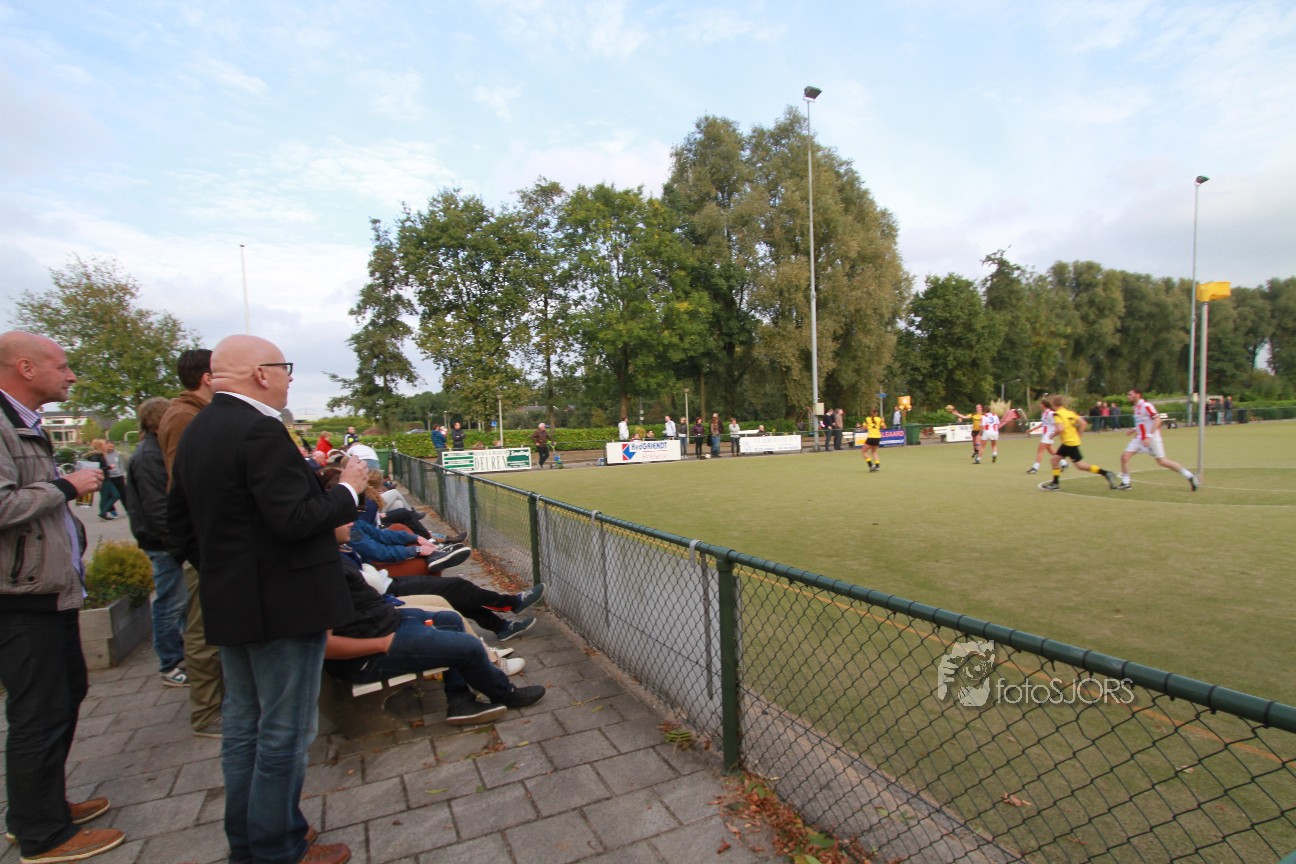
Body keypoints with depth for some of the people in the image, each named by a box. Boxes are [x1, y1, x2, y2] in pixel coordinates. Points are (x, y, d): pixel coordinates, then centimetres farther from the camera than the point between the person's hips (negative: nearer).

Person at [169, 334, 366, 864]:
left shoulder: (197, 430, 9)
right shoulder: (260, 430, -21)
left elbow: (179, 518, 16)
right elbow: (295, 521, -27)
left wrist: (217, 572, 22)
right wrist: (348, 488, -12)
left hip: (228, 603, 10)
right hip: (282, 605, -10)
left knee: (242, 727, 21)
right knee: (284, 733, 5)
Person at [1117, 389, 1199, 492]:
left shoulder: (1146, 405, -15)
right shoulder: (1136, 407, 12)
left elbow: (1157, 420, -23)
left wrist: (1149, 436, -28)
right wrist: (1135, 429, 13)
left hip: (1152, 439, -8)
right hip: (1140, 439, 8)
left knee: (1161, 461, -1)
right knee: (1124, 457, -4)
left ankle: (1190, 476, 16)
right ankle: (1125, 483, 3)